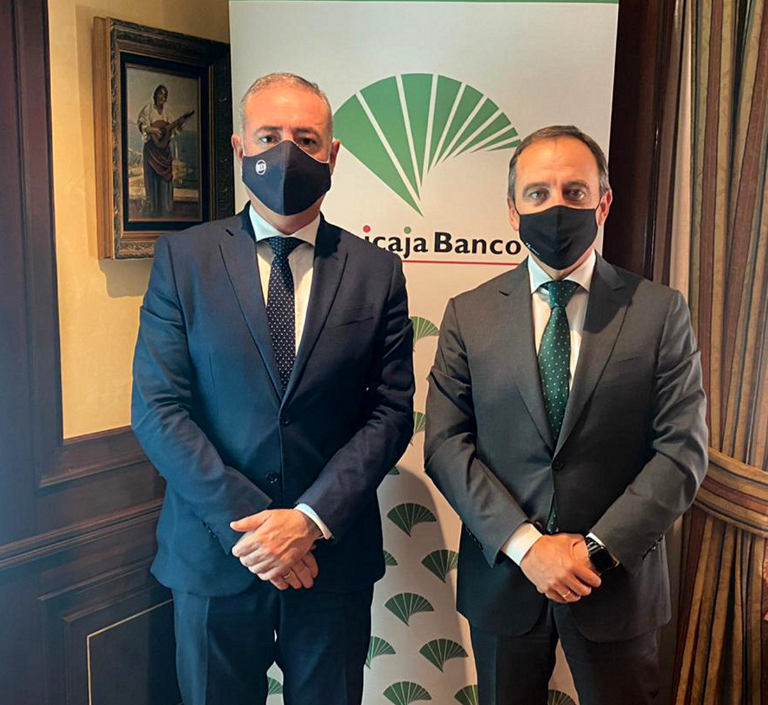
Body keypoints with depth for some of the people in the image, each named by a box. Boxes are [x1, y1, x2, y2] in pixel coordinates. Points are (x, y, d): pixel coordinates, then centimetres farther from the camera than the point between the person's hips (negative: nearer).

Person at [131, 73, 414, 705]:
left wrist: (310, 518, -15)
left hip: (334, 557, 1)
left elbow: (392, 413, -4)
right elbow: (158, 410, -8)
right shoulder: (182, 258, -3)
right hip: (215, 556, 0)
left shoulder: (376, 272, 0)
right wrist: (245, 523, -14)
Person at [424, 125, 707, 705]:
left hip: (618, 582, -1)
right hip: (502, 576, 1)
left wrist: (597, 549, -15)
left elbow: (683, 450, -8)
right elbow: (445, 444, -6)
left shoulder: (660, 312, -4)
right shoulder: (469, 315, -1)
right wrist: (526, 545, -15)